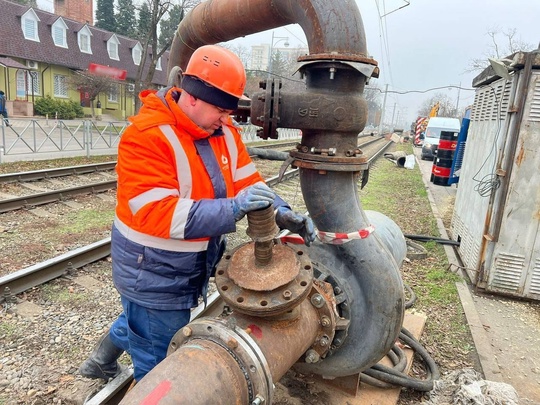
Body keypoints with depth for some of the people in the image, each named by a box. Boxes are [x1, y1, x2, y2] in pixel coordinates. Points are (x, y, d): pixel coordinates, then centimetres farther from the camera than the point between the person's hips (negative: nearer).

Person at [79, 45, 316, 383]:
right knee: (159, 365, 13)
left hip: (194, 266, 8)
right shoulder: (147, 136, -25)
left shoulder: (223, 131, -2)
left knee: (142, 325, 32)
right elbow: (156, 213, -32)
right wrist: (232, 209, -40)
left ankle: (101, 361, 60)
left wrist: (282, 212, -19)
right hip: (154, 273, -8)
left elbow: (247, 180, -2)